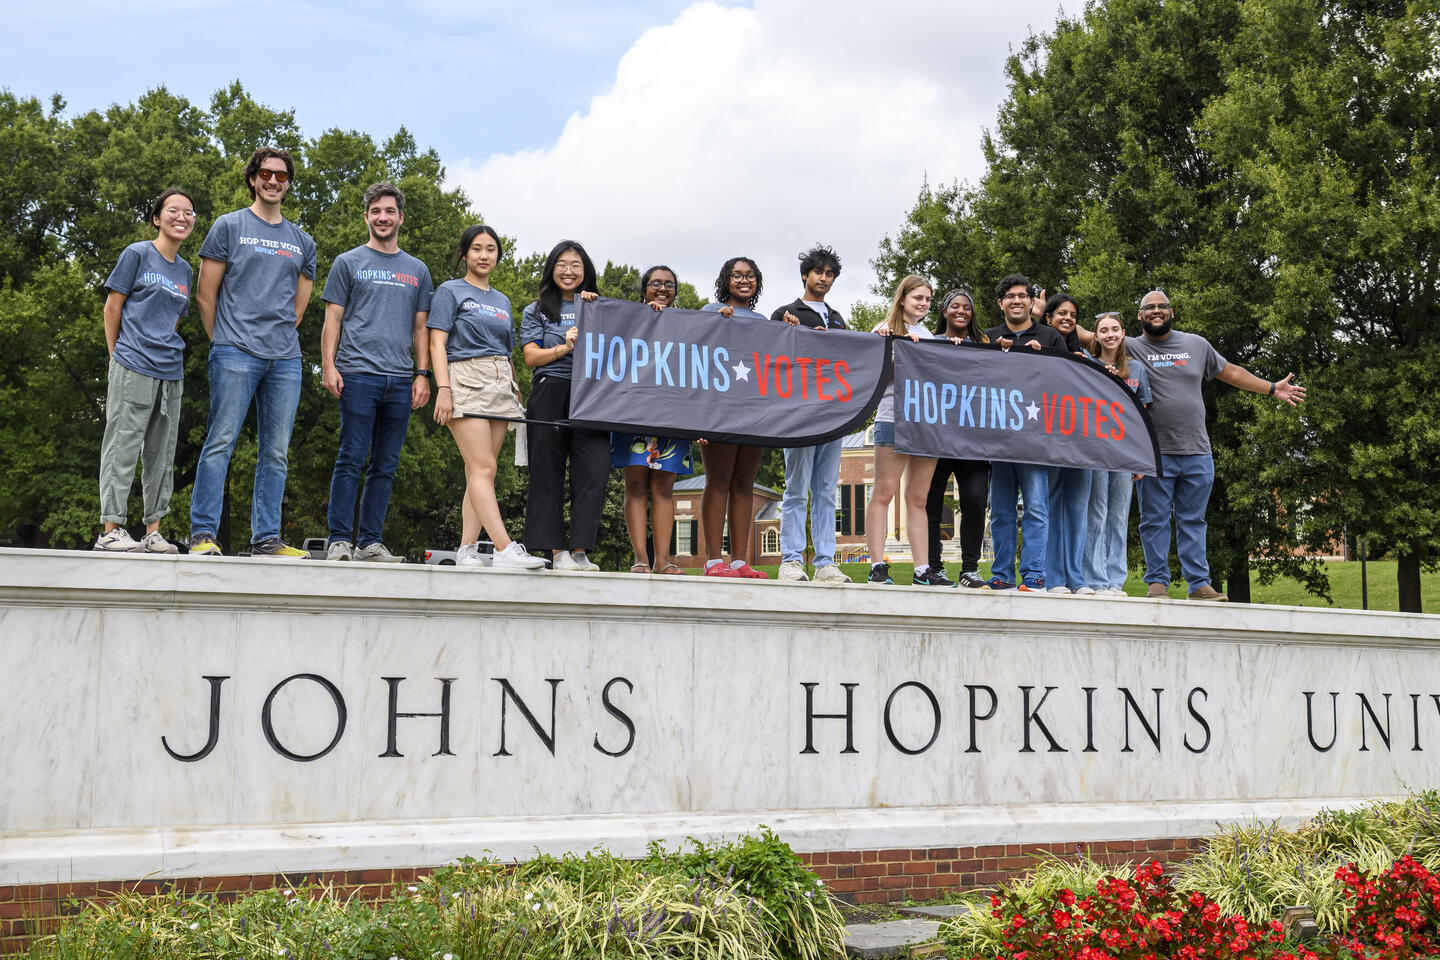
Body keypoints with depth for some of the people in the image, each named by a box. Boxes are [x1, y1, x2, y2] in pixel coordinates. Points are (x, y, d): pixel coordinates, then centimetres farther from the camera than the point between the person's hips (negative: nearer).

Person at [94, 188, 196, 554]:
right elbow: (113, 307, 0)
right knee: (123, 448, -5)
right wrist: (118, 356, 2)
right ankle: (111, 530, -3)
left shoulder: (185, 270, 17)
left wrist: (169, 353, 14)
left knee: (162, 455, 7)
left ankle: (153, 531, 12)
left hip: (171, 373, 6)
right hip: (134, 369, -6)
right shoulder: (137, 254, 0)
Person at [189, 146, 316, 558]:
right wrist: (223, 342, 4)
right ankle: (203, 533, -6)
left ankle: (266, 537, 8)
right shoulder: (229, 227, 8)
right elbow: (206, 294, 6)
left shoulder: (302, 242, 19)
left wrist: (280, 339, 13)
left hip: (285, 359, 4)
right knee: (220, 442, -8)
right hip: (235, 354, -4)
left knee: (276, 453, 4)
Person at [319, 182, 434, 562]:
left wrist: (422, 374, 7)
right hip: (358, 374, -3)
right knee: (351, 459, -6)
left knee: (386, 465, 4)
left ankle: (370, 541, 10)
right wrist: (328, 365, -6)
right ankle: (340, 540, -2)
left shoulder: (417, 271, 18)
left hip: (400, 380, 3)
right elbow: (333, 320, 6)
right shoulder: (349, 263, 10)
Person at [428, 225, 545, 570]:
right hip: (465, 381, -6)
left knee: (479, 471, 1)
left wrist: (516, 389, 14)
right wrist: (443, 388, -14)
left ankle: (466, 550, 0)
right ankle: (505, 548, -24)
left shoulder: (502, 301, 24)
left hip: (500, 386, 6)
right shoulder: (450, 291, 6)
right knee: (483, 468, -15)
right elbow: (437, 344, -2)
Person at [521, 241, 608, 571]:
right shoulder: (536, 311, 15)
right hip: (550, 394, -1)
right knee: (548, 474, -3)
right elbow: (531, 356, 2)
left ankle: (580, 550, -12)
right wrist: (564, 348, -15)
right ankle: (558, 552, -1)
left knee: (594, 471, -12)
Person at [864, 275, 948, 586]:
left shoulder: (927, 334, 21)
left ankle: (922, 569, 5)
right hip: (893, 418, -5)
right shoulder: (887, 329, 5)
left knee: (918, 498, 5)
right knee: (884, 492, -8)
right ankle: (878, 566, -7)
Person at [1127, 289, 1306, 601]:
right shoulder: (1130, 347, 4)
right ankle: (1157, 581, 7)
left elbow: (1229, 372, 23)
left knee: (1192, 521, 6)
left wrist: (1272, 388, 24)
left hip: (1197, 453, 3)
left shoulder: (1196, 345, 15)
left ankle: (1199, 584, 8)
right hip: (1154, 455, -3)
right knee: (1155, 521, 0)